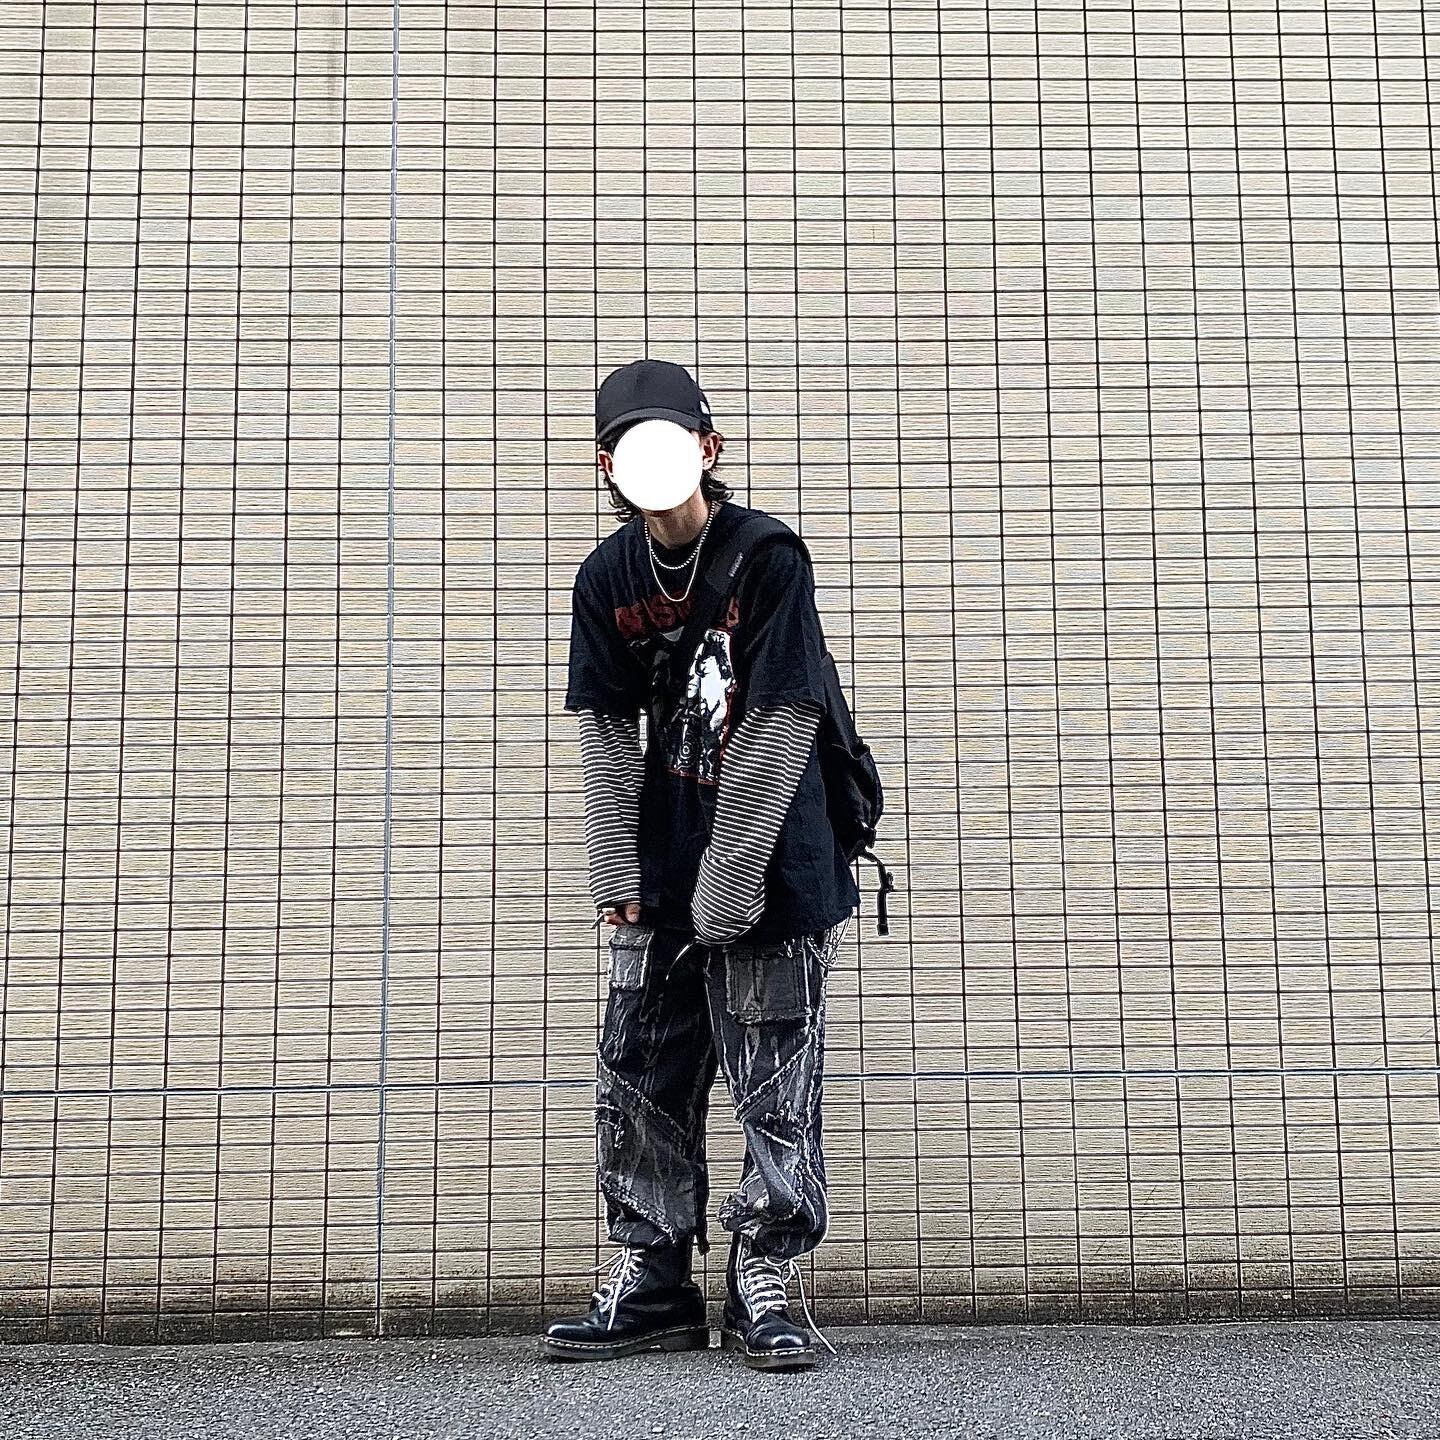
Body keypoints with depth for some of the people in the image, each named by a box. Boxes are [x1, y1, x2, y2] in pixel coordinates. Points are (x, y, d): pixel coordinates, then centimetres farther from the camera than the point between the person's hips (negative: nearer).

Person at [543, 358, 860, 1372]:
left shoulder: (769, 560, -11)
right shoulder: (609, 577, 5)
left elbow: (779, 726, -14)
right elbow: (608, 734, 5)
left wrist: (726, 880, -16)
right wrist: (617, 877, -3)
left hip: (770, 870, -5)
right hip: (660, 876, 5)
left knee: (774, 1089, -1)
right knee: (641, 1081, 9)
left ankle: (765, 1287, 10)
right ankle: (653, 1287, 20)